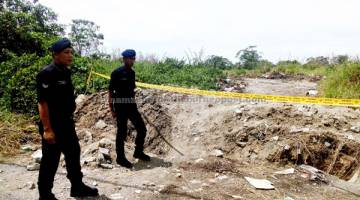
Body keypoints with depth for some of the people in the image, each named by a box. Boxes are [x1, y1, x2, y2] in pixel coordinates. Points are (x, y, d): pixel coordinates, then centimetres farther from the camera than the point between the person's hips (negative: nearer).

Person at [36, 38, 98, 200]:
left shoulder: (65, 72, 9)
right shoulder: (46, 74, -18)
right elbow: (42, 103, -21)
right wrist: (47, 129, -23)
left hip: (67, 122, 9)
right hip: (53, 125, -9)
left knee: (74, 153, 17)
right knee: (50, 160, 4)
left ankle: (77, 187, 33)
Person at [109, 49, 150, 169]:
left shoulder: (132, 73, 8)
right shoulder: (117, 73, -12)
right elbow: (110, 91, -10)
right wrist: (112, 109, -12)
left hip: (131, 105, 7)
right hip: (120, 106, -7)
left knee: (142, 128, 8)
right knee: (122, 132, 2)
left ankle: (138, 152, 27)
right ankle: (120, 158, 17)